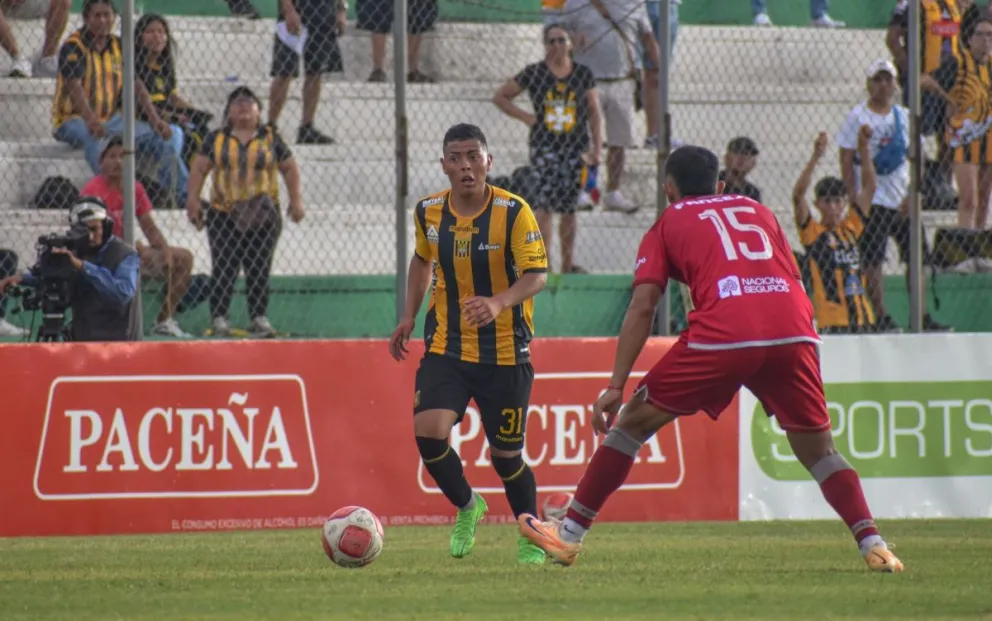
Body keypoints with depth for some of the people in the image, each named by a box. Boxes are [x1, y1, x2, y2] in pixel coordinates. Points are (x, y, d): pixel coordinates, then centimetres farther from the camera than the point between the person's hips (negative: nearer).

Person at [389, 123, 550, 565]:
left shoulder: (512, 212, -13)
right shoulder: (429, 212, 0)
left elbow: (537, 275, -18)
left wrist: (499, 303, -36)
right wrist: (409, 317, 15)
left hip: (505, 353, -3)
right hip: (446, 347, 3)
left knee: (506, 454, 3)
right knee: (428, 431, -18)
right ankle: (466, 508, 10)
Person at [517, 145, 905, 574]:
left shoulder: (668, 224, 22)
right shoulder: (758, 211, 32)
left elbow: (643, 306, 11)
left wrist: (616, 386, 8)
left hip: (721, 334, -3)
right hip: (793, 329, 3)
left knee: (633, 422, 12)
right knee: (817, 449, 16)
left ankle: (569, 534, 12)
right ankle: (872, 544, 0)